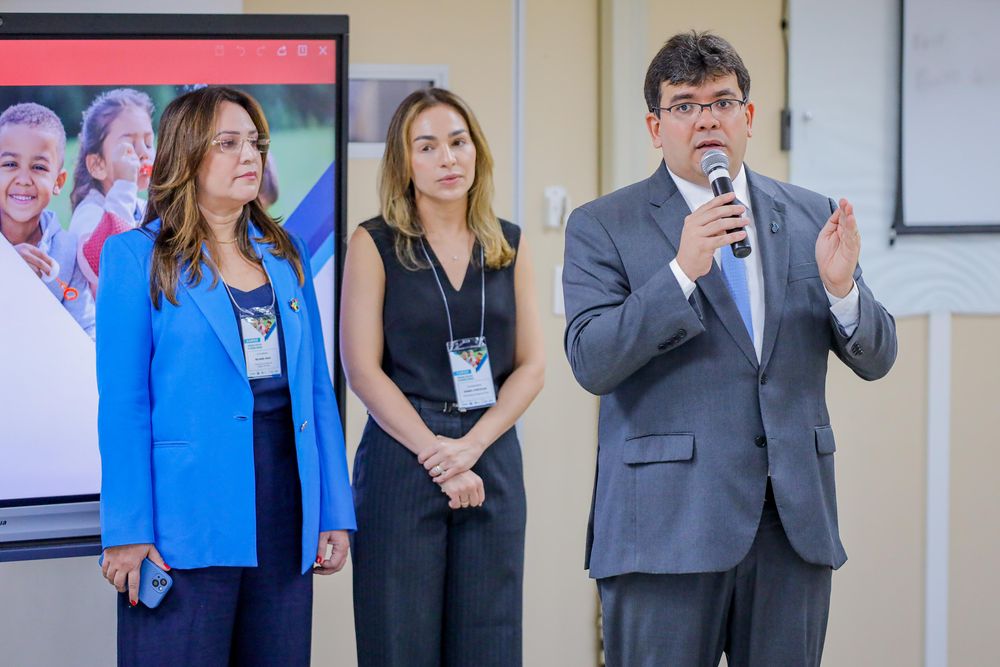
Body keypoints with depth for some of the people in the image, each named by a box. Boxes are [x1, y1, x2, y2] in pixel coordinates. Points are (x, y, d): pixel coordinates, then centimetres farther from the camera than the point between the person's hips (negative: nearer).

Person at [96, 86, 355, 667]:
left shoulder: (284, 255, 13)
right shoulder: (136, 258, -2)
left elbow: (317, 389, 12)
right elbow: (123, 403, -7)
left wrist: (335, 514, 7)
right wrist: (129, 532, -13)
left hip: (284, 510, 5)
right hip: (188, 519, -5)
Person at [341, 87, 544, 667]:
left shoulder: (509, 246, 10)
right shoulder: (375, 244, 1)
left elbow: (532, 365, 5)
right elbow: (363, 368, -6)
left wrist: (470, 448, -9)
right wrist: (435, 453, -12)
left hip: (491, 466, 3)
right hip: (401, 465, -3)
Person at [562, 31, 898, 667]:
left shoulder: (813, 218, 11)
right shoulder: (602, 227, 1)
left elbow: (876, 357, 9)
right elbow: (591, 363, -10)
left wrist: (841, 287, -12)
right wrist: (681, 270, -20)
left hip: (796, 517, 3)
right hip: (667, 521, -3)